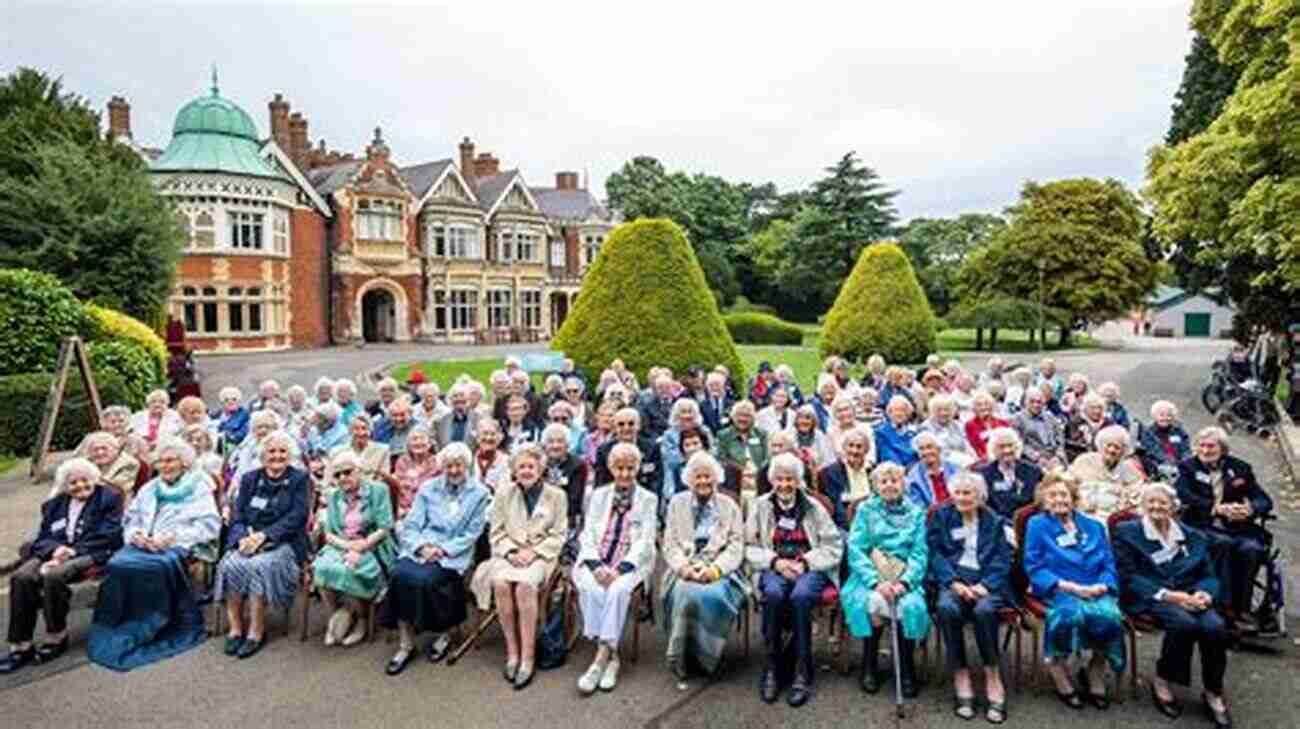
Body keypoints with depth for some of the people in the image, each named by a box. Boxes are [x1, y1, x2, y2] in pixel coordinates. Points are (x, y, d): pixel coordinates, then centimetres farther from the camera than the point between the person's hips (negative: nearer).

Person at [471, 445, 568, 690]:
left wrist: (533, 552, -12)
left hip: (540, 555, -2)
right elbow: (496, 532, 10)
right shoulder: (504, 492, 12)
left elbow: (558, 535, 2)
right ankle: (512, 651, -17)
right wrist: (511, 552, -8)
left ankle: (527, 657, -24)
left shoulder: (556, 495, 6)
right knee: (500, 583, -29)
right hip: (509, 554, 2)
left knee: (525, 585, -32)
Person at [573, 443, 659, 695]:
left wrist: (620, 568, -16)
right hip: (597, 562, 2)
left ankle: (600, 659, -26)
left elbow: (645, 541, -1)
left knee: (617, 589, -32)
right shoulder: (599, 495, 17)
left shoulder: (648, 499, 9)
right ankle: (611, 657, -20)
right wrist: (596, 565, -11)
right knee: (591, 588, -29)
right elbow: (587, 534, 8)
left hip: (630, 564, -2)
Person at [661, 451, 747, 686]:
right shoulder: (677, 503, 13)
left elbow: (735, 547, 3)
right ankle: (679, 658, -16)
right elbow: (670, 544, 7)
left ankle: (704, 657, -13)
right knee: (685, 593, -32)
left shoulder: (729, 506, 10)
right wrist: (683, 567, -13)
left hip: (719, 572, 0)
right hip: (684, 572, 1)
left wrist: (714, 569, -15)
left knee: (712, 595, -33)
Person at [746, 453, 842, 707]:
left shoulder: (813, 507, 6)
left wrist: (805, 562, -11)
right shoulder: (761, 505, 8)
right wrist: (775, 561, -12)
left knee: (800, 595, -34)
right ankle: (772, 666, -19)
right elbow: (749, 547, 5)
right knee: (774, 594, -33)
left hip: (811, 569, 0)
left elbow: (834, 548, 3)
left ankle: (802, 672, -22)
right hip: (773, 569, 1)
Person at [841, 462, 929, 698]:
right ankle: (869, 668, -9)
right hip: (870, 575, -1)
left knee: (911, 605, -29)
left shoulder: (916, 512, 13)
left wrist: (905, 582, -15)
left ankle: (907, 671, -7)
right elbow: (855, 550, -1)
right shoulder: (866, 510, 9)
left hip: (905, 576, 1)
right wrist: (876, 582, -16)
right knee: (873, 603, -31)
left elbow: (920, 553, 3)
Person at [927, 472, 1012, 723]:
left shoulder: (995, 521, 14)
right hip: (953, 580, 0)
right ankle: (961, 677, -25)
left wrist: (985, 585, -14)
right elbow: (936, 553, 3)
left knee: (984, 610, -34)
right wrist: (954, 582, -13)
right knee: (946, 608, -33)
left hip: (986, 582, 0)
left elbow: (1002, 559, 4)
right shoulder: (941, 516, 12)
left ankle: (992, 677, -19)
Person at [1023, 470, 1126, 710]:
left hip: (1095, 592, 3)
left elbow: (1109, 564, 12)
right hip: (1056, 591, -3)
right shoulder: (1037, 525, 7)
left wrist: (1102, 585, -9)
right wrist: (1069, 586, -13)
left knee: (1109, 615, -30)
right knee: (1071, 613, -36)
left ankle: (1096, 671, -4)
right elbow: (1034, 568, -1)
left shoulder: (1093, 526, 19)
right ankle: (1057, 666, -10)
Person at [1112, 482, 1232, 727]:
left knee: (1216, 627, -27)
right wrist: (1165, 594, -17)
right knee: (1185, 623, -33)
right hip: (1148, 599, -4)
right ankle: (1162, 682, -10)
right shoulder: (1126, 532, 5)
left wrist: (1204, 593, -10)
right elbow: (1128, 576, -4)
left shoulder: (1194, 537, 20)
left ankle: (1213, 692, -4)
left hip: (1189, 598, 4)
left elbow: (1208, 575, 13)